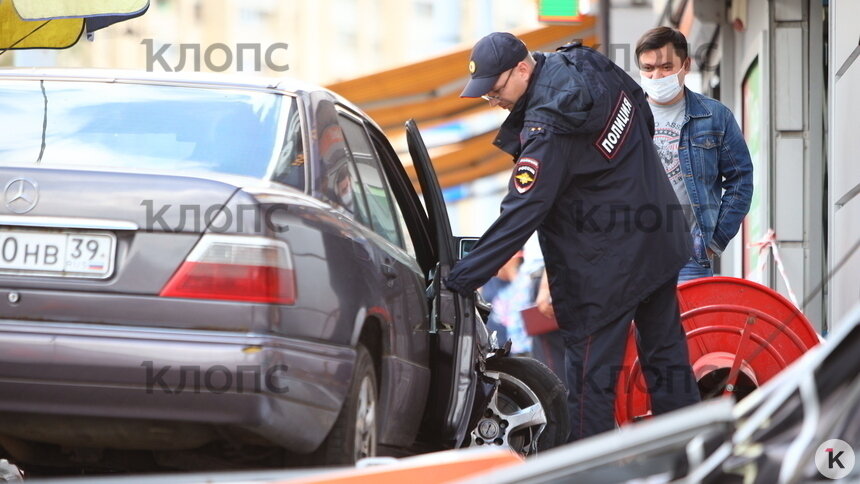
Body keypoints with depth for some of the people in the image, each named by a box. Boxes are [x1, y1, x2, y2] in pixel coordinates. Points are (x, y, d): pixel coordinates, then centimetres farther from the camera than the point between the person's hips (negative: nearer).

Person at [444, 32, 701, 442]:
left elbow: (521, 215, -28)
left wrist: (460, 280, -26)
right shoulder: (587, 66, 0)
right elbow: (644, 116, 16)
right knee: (665, 350, 16)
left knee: (590, 366, -1)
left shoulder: (548, 127, -26)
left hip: (606, 263, -9)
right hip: (660, 236, 9)